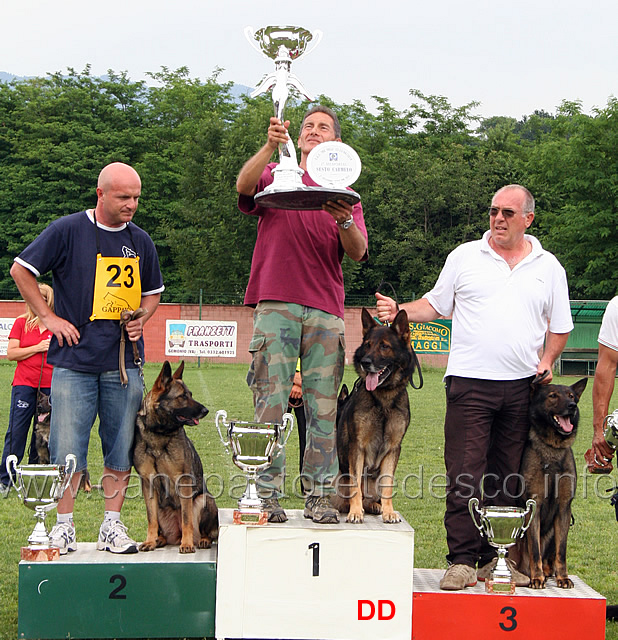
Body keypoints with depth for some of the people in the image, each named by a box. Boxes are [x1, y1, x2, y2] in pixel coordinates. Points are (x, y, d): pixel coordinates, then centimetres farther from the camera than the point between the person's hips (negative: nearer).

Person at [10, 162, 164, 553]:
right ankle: (64, 526, 8)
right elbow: (21, 270, 2)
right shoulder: (68, 231, -2)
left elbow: (152, 292, 25)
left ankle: (112, 526, 12)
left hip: (124, 363, 4)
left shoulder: (140, 241, 12)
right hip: (74, 359, -4)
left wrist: (141, 319, 5)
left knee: (122, 450, 4)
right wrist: (49, 317, -3)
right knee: (67, 449, -3)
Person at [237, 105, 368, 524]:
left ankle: (321, 496, 5)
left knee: (324, 407, 0)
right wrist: (270, 147, -25)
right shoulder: (276, 178, 15)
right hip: (276, 302, -2)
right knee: (270, 403, -5)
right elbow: (244, 185, -9)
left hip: (326, 309, 2)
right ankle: (268, 493, -1)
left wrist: (345, 221, -17)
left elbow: (357, 254, 4)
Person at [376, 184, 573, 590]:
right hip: (470, 383, -2)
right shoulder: (465, 257, 8)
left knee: (509, 477, 5)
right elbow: (436, 304, 12)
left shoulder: (548, 267, 11)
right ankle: (463, 560, -2)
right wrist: (399, 311, -5)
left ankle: (499, 558, 14)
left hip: (522, 388, 2)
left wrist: (547, 360, 2)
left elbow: (560, 327, 18)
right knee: (465, 475, -7)